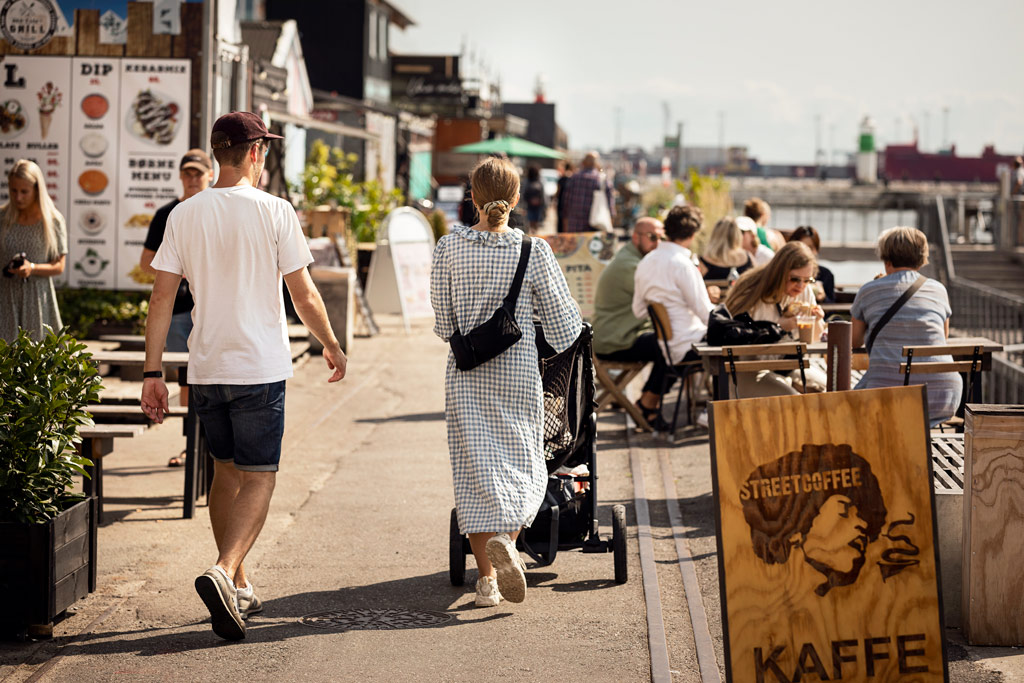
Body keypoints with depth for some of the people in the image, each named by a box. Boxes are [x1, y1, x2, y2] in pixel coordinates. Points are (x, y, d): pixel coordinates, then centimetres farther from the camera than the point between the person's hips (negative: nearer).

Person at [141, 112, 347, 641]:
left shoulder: (185, 214, 2)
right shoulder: (274, 212, -8)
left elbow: (162, 298, -1)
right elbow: (303, 295, -4)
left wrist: (152, 373, 2)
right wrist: (332, 345, 11)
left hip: (205, 369, 4)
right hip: (260, 368, -4)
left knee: (226, 471, 18)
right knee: (258, 477, 0)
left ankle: (237, 587, 25)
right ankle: (223, 572, -22)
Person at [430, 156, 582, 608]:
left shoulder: (449, 248, -5)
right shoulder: (533, 252, -8)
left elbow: (443, 324, -1)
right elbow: (563, 325, -2)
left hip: (465, 376, 1)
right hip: (517, 372, -1)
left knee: (475, 469, 7)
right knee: (523, 466, 10)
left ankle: (487, 578, 6)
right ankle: (506, 538, -19)